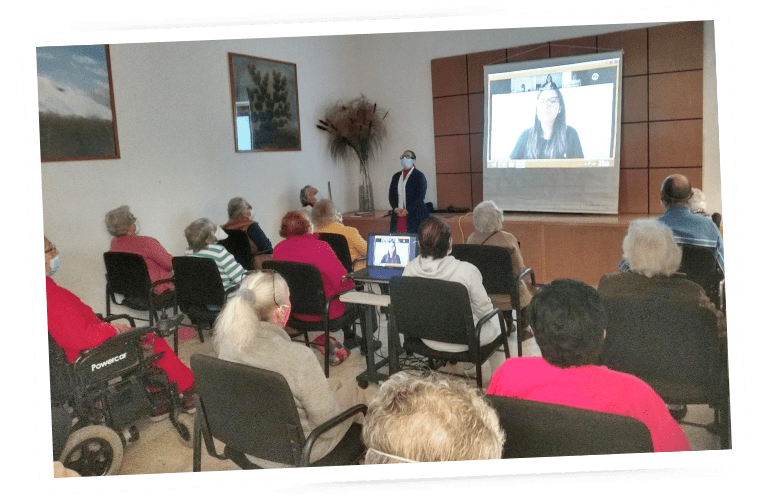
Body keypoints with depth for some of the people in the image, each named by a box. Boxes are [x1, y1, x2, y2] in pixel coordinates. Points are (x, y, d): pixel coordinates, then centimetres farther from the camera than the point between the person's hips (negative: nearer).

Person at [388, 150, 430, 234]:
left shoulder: (419, 176, 0)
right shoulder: (396, 176, 17)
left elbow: (420, 196, -8)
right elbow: (391, 195, 13)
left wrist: (408, 210, -14)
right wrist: (396, 208, -5)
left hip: (414, 216, -5)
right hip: (397, 215, 5)